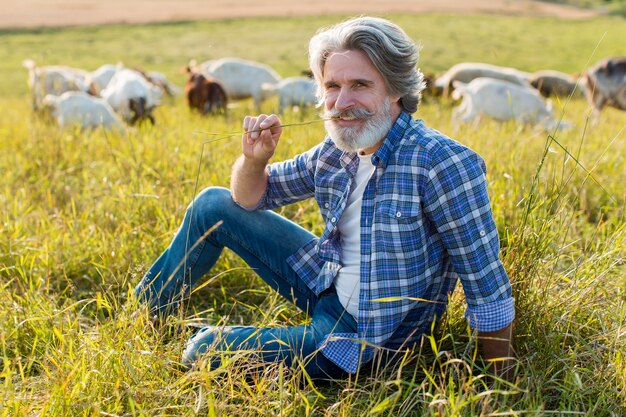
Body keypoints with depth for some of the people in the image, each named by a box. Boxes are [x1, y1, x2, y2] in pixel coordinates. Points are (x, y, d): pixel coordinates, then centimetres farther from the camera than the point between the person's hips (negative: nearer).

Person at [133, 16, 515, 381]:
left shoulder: (442, 163, -28)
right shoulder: (334, 152, -5)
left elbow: (488, 288, -24)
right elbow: (251, 198, 8)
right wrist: (254, 159, -15)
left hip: (366, 333, -7)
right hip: (326, 284, 7)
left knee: (206, 352, -15)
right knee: (213, 205, 8)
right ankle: (147, 309, 29)